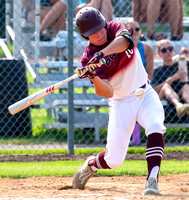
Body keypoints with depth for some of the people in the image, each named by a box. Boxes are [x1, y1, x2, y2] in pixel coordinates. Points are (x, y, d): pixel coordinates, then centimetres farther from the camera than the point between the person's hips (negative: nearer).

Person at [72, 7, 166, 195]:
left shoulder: (115, 27, -9)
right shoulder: (89, 60, -14)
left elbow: (124, 40, -35)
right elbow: (107, 92, -24)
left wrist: (102, 54, -50)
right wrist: (93, 77, -43)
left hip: (145, 95, 1)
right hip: (120, 103, -1)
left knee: (155, 128, -29)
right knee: (114, 159, -1)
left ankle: (152, 180, -33)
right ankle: (91, 165, 33)